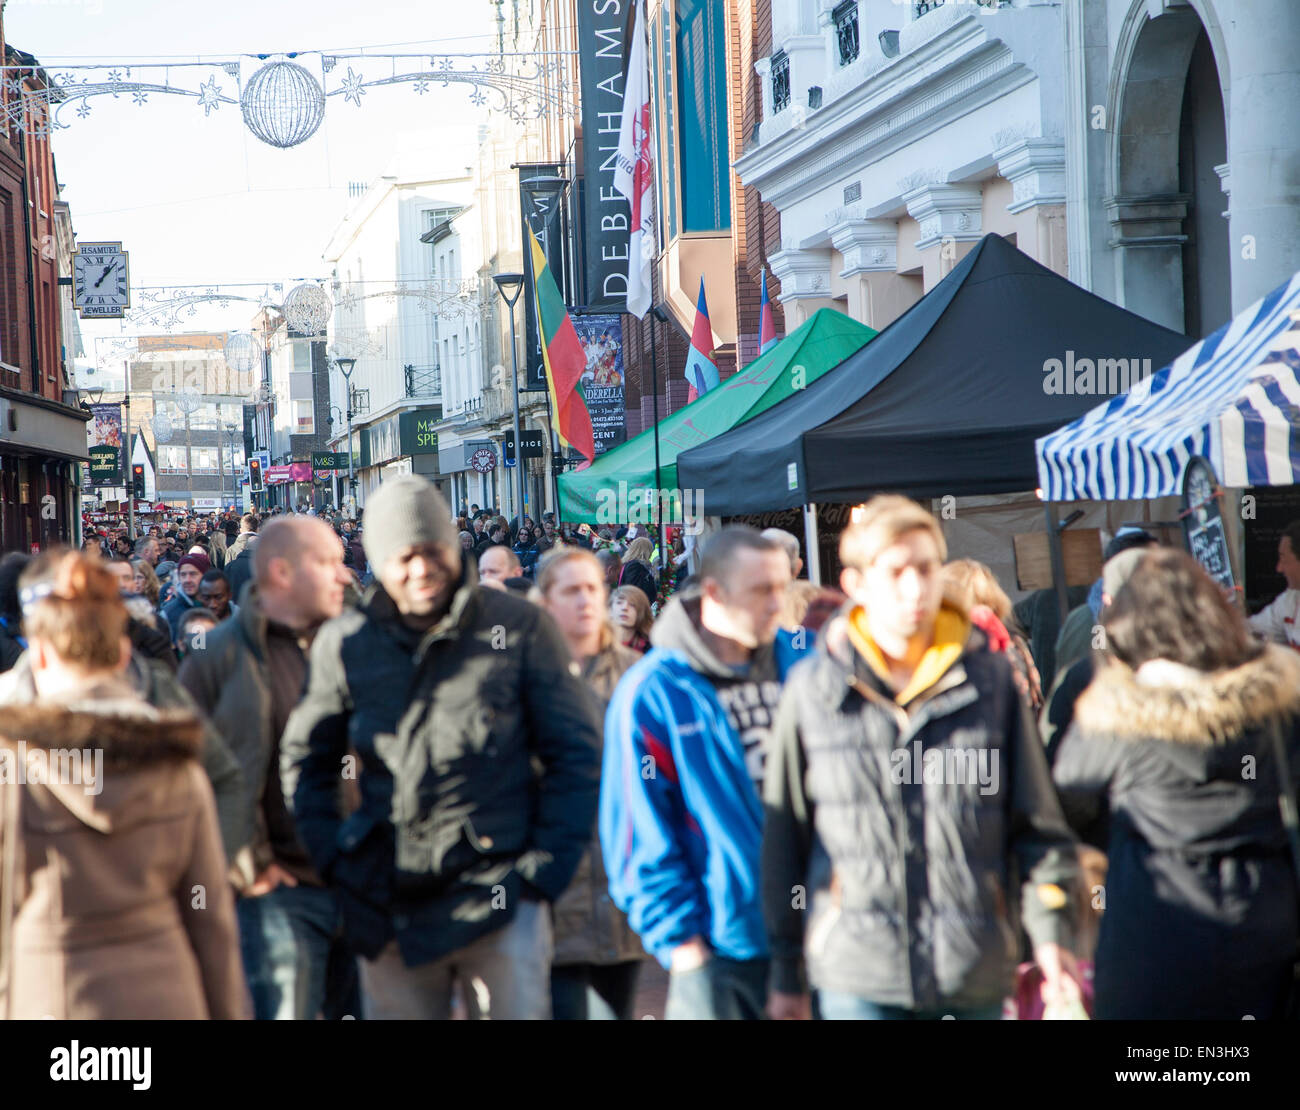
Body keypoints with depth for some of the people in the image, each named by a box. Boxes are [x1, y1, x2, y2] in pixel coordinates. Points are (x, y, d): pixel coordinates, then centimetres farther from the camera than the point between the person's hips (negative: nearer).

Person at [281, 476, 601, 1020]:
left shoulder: (519, 628, -2)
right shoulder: (345, 643, 5)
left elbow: (575, 753, 2)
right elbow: (305, 759, 16)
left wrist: (547, 867, -3)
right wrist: (333, 858, 6)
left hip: (500, 896, -3)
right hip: (390, 908, 3)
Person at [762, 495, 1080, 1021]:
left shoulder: (991, 678, 4)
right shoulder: (812, 689, 1)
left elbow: (1035, 820, 10)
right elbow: (785, 838, 7)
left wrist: (1049, 930, 0)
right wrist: (786, 975, 9)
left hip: (973, 976, 2)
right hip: (858, 976, -1)